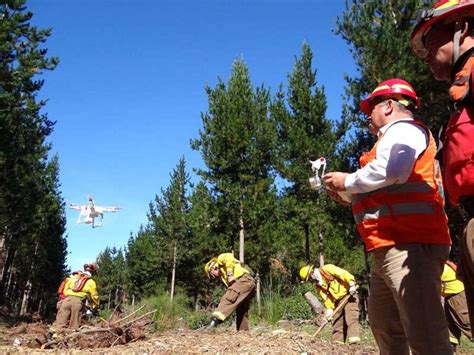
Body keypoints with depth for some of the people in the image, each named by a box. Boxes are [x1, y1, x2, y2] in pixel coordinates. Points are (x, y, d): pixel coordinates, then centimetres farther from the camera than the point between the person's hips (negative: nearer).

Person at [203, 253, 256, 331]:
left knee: (228, 299, -25)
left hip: (244, 279, -10)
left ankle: (216, 319, -42)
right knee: (242, 312, 13)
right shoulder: (223, 275, 36)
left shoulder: (220, 259, 14)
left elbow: (229, 257, -9)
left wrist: (230, 274, -11)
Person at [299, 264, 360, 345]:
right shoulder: (318, 285, 8)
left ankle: (354, 338, -22)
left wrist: (352, 285, -28)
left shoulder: (327, 269, -14)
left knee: (351, 316, -17)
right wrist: (329, 309, -8)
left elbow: (344, 274, -21)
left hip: (349, 294, -8)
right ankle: (338, 341, 9)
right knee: (337, 320, 5)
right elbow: (325, 297, 4)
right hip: (337, 301, 8)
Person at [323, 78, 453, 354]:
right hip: (394, 246, 11)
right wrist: (348, 194, 20)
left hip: (409, 245, -11)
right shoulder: (397, 135, 30)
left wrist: (347, 182, -7)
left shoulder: (402, 129, -1)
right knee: (384, 327, 18)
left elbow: (389, 171, -23)